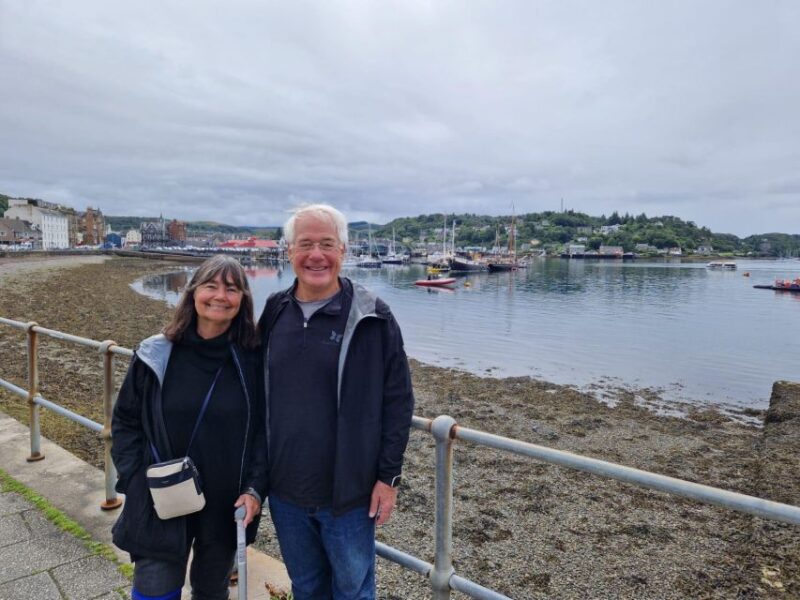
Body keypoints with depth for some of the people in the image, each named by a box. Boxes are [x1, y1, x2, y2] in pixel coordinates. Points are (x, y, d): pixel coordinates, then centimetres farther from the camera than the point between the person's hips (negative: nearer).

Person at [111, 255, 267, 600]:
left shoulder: (253, 361, -8)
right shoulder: (156, 355, -8)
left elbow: (265, 429, -4)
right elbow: (125, 422, 1)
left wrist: (255, 489, -11)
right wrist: (137, 481, -7)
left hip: (227, 508, 1)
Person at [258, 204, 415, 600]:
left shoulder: (371, 318, -12)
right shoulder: (274, 312, 1)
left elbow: (398, 401, -9)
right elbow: (258, 394, 10)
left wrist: (389, 476, -9)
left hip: (348, 491, -4)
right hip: (284, 490, 4)